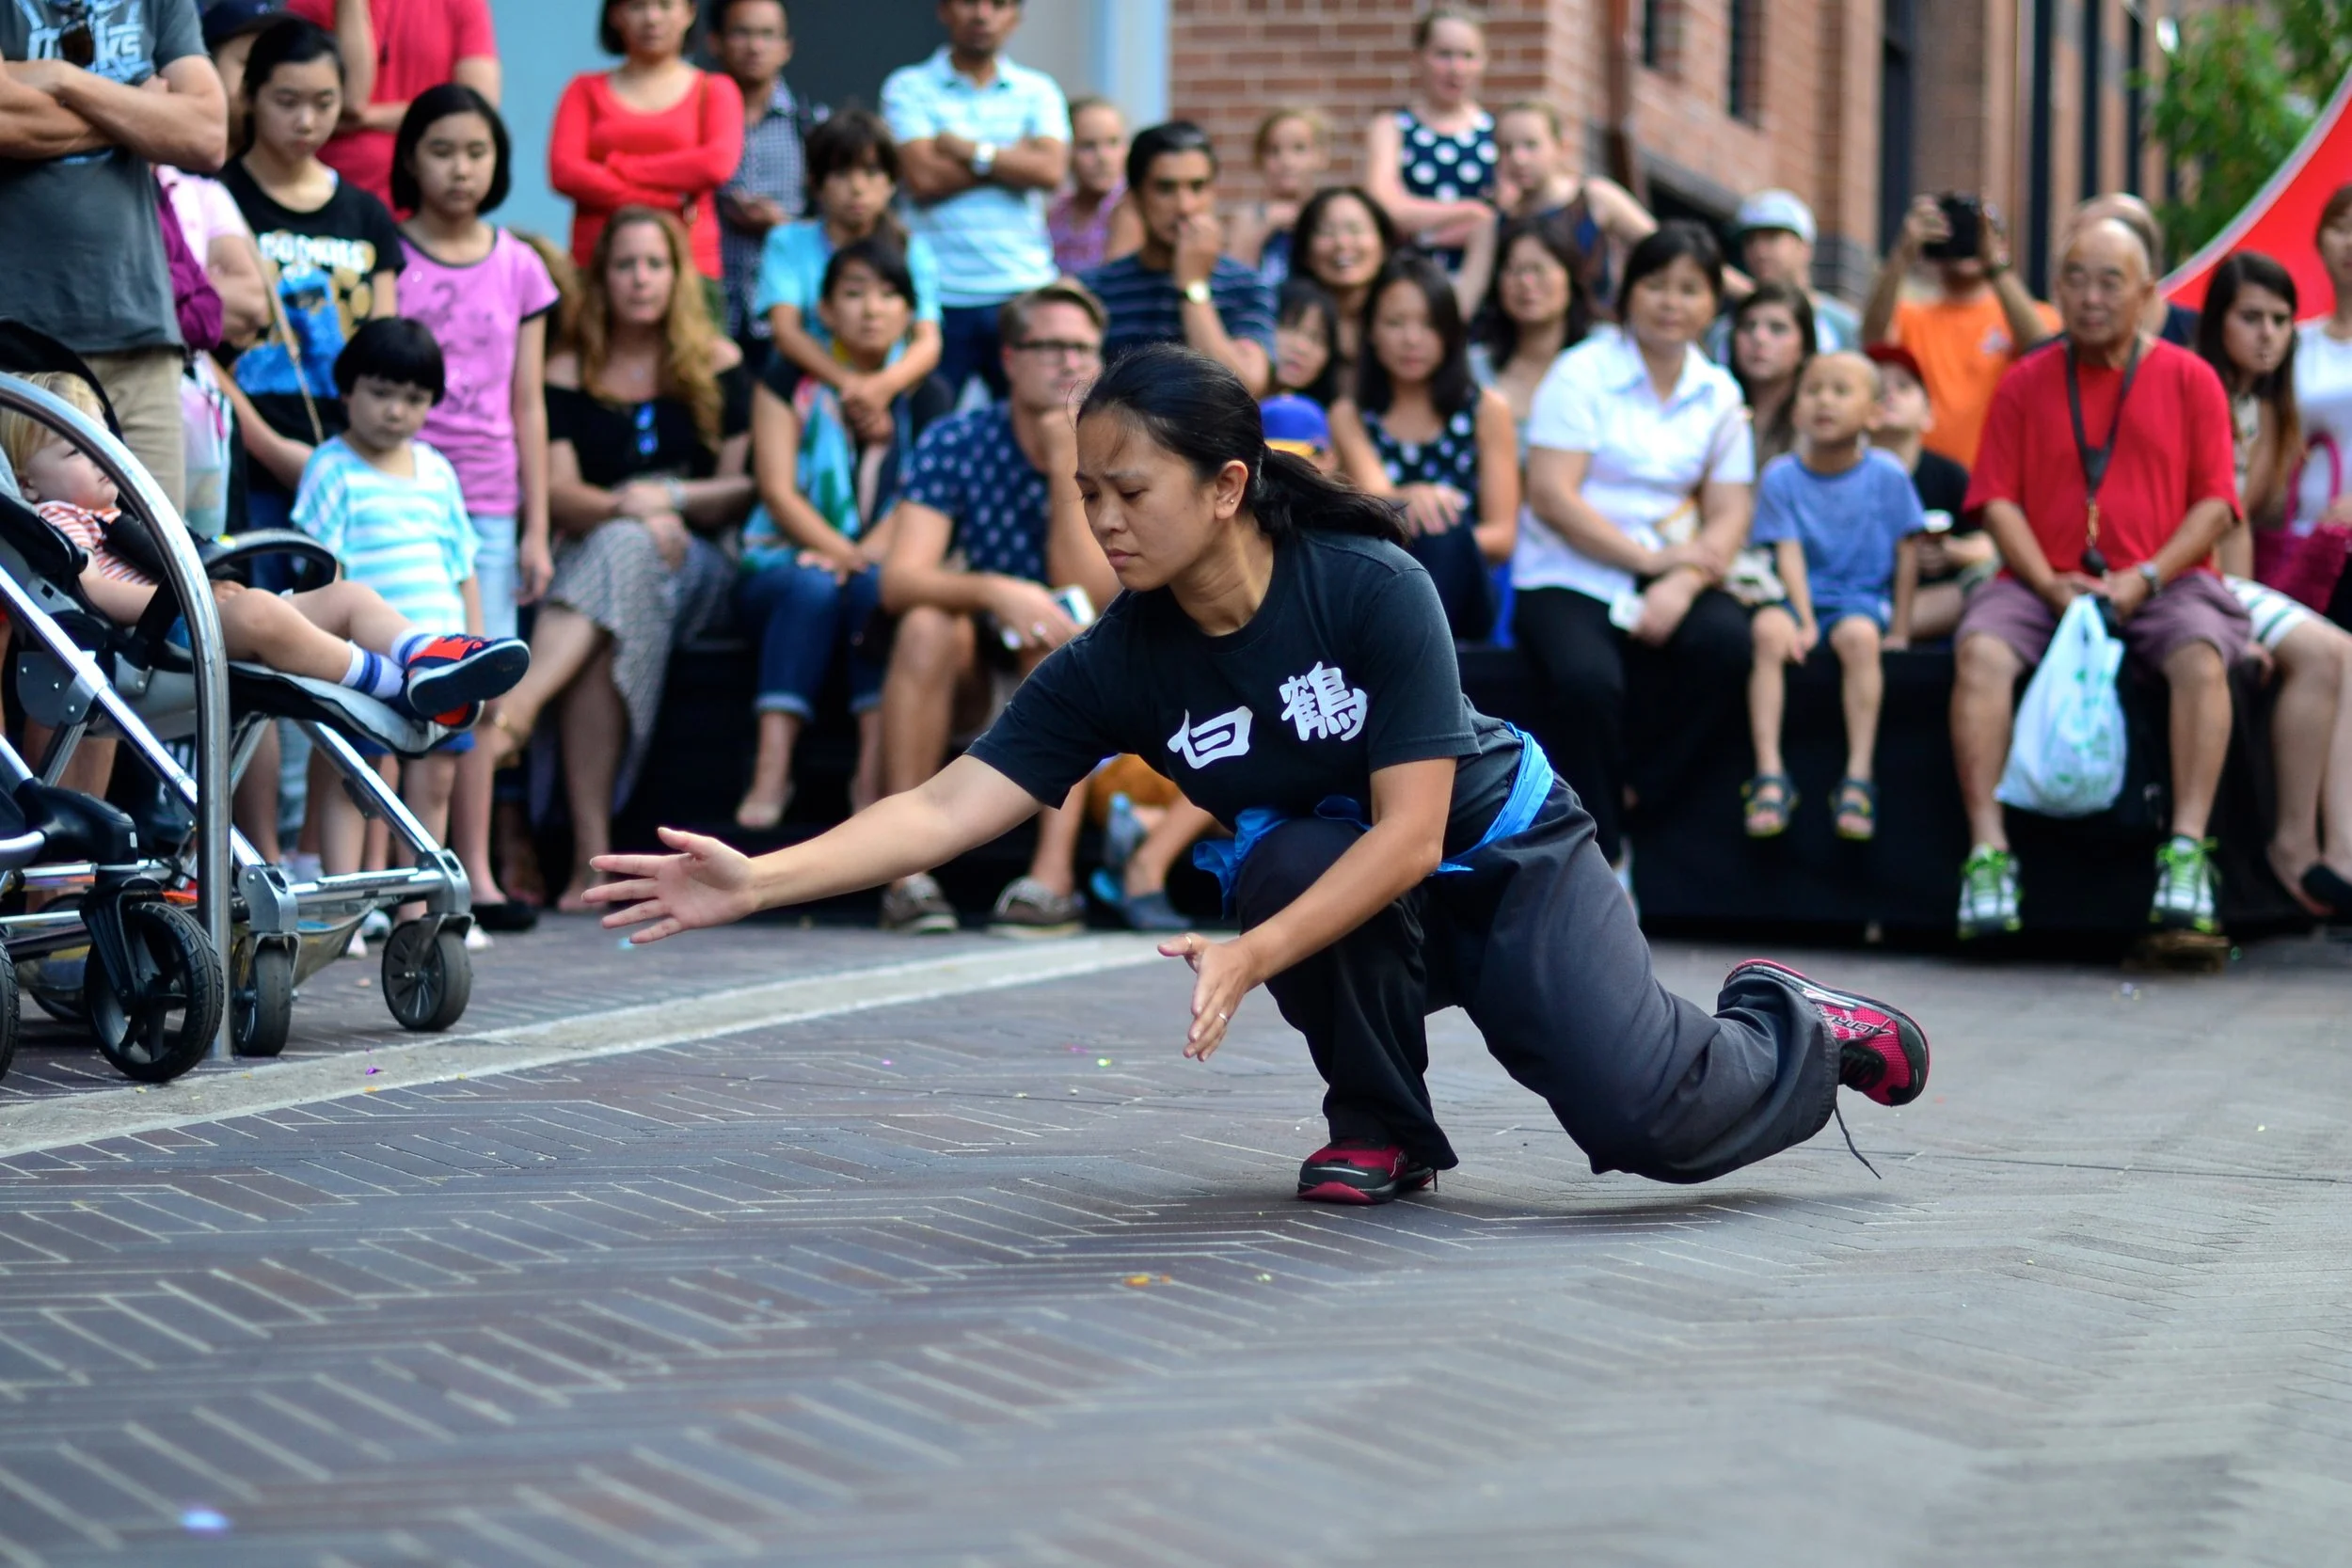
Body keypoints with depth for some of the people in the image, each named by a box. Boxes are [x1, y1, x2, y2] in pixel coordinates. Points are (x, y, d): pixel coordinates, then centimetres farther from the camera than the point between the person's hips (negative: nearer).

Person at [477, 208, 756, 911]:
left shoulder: (718, 365, 12)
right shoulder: (569, 375, 12)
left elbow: (745, 488, 6)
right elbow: (559, 494, 0)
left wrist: (671, 499, -11)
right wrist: (627, 508, -19)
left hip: (698, 564, -1)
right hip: (591, 555, 1)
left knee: (621, 553, -38)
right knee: (606, 643, -36)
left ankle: (515, 708, -55)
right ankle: (591, 852, -44)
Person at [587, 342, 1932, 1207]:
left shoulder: (1370, 587, -28)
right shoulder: (1119, 665, -17)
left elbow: (1409, 834, -30)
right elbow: (954, 804, -24)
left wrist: (1252, 959, -43)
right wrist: (758, 880, -37)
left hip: (1505, 857, -3)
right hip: (1330, 885, 3)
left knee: (1651, 1116, -21)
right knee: (1289, 853, -33)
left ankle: (1798, 1032, 16)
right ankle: (1384, 1130, -6)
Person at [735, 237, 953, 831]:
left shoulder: (926, 396, 8)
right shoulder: (790, 380, 4)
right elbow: (778, 491, -6)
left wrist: (865, 558, -24)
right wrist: (847, 553, -21)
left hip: (885, 566, 1)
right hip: (781, 568, -1)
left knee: (879, 588, -34)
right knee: (812, 588, -35)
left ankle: (874, 772, -40)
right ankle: (771, 769, -44)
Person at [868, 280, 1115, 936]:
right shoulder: (954, 444, -10)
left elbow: (1090, 599, -21)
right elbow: (899, 580, -23)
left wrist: (1067, 469, -27)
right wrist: (995, 592, -41)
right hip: (970, 666, 0)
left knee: (1061, 638, -33)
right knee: (927, 625, -31)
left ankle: (1054, 874, -38)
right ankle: (907, 870, -34)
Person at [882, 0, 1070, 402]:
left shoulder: (1038, 92, 11)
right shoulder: (909, 89, 4)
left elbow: (1052, 171, -5)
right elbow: (923, 178, -9)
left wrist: (967, 149, -6)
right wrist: (1014, 159, -3)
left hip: (1023, 289, 2)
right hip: (938, 293, -2)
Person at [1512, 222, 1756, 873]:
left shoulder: (1719, 394, 12)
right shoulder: (1582, 373, -2)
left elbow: (1728, 515, 6)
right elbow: (1551, 497, -11)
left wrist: (1682, 583, -15)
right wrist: (1650, 558, -14)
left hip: (1668, 580, 4)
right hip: (1565, 581, -4)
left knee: (1726, 640, -29)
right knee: (1589, 678, -34)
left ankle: (1631, 794, -12)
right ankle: (1603, 854, -18)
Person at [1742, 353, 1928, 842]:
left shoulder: (1887, 476, -1)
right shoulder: (1781, 476, -1)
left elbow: (1907, 554, 3)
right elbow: (1789, 553, -7)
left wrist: (1900, 631, 0)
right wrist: (1805, 621, -19)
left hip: (1865, 598, -1)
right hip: (1804, 598, 1)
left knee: (1859, 636, -35)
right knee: (1768, 629, -32)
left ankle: (1859, 778, -34)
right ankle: (1770, 775, -32)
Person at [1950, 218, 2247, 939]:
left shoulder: (2189, 379, 9)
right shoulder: (2026, 383, 11)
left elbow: (2215, 503, 3)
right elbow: (1999, 500, 5)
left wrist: (2143, 580, -12)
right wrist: (2051, 584, -11)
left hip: (2161, 581, -1)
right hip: (2042, 582, 1)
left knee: (2202, 657, -33)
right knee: (1980, 652, -29)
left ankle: (2187, 850, -35)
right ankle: (1988, 852, -32)